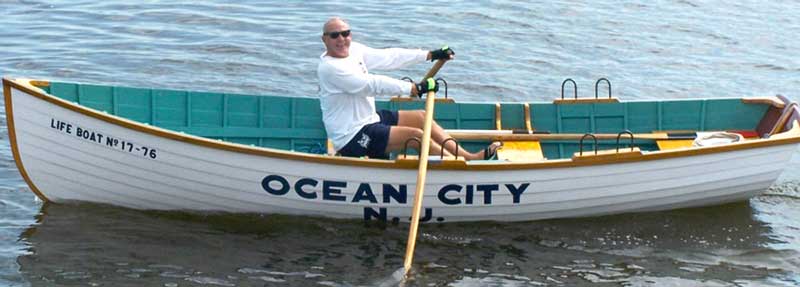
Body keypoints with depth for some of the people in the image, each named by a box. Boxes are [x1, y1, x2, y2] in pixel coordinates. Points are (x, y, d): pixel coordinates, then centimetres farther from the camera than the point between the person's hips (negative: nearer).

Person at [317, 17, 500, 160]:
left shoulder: (354, 50, 4)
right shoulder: (329, 67, -22)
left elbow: (389, 57, 8)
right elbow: (373, 84, -27)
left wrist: (430, 55, 7)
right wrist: (414, 89, -26)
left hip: (368, 119, 10)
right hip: (351, 138, -10)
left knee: (421, 116, 9)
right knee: (415, 135, -17)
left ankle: (468, 156, 8)